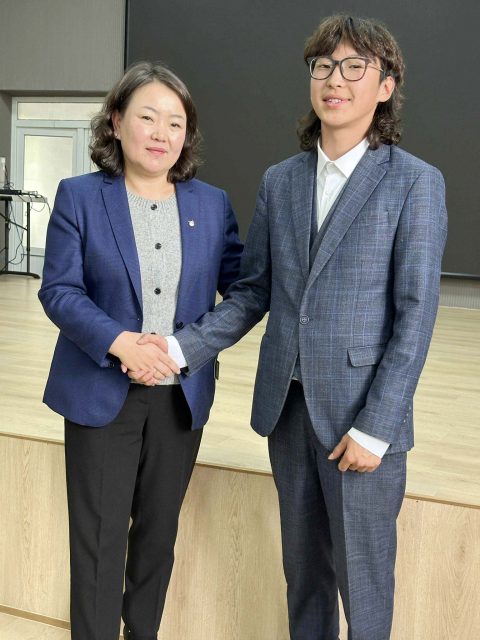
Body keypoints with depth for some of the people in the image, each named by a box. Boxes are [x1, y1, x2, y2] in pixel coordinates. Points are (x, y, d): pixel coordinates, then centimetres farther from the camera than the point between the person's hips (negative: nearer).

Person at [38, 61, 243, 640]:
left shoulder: (212, 204, 5)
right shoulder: (79, 197, -3)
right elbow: (58, 289, -8)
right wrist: (118, 341, -23)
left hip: (182, 396, 3)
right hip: (102, 394, -3)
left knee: (159, 530, 16)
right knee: (98, 537, 4)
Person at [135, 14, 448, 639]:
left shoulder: (416, 182, -6)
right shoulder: (279, 181, 8)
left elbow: (416, 313, -10)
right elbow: (252, 293, 9)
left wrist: (374, 427, -14)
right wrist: (182, 348, -4)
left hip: (360, 413, -4)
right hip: (287, 405, 4)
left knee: (363, 575, 7)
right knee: (304, 565, 18)